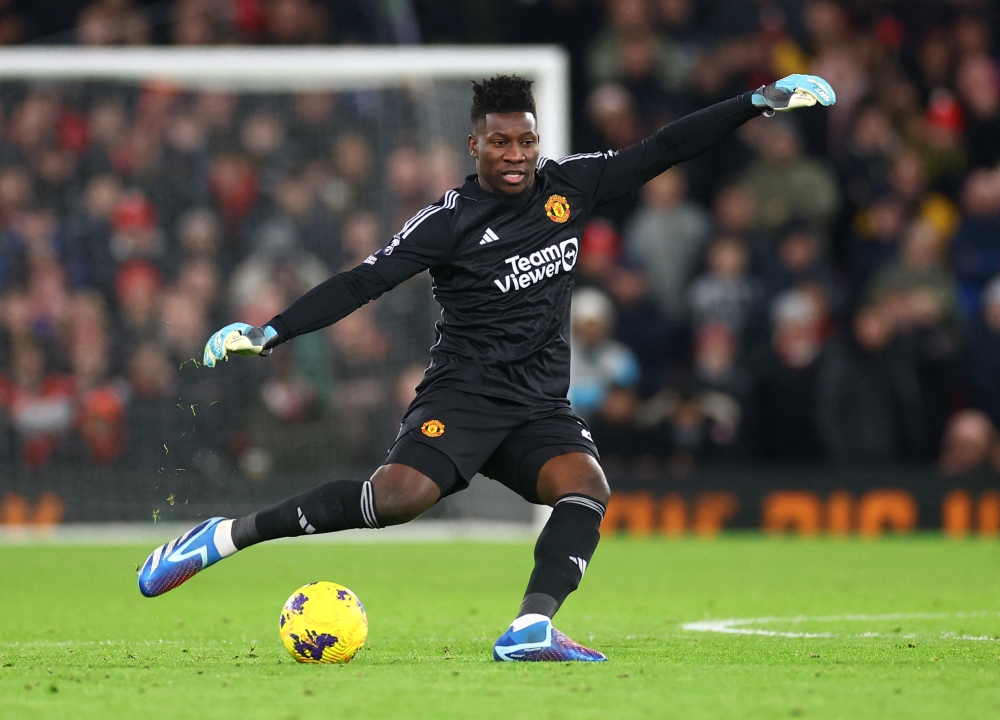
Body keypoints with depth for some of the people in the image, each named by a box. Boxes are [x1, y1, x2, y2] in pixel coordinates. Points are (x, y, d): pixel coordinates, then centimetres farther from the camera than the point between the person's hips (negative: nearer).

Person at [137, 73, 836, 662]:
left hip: (541, 407, 5)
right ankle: (228, 534, -18)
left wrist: (761, 102, 9)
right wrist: (268, 333, -18)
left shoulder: (567, 186, 8)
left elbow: (662, 151, 11)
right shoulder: (450, 221, -6)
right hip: (463, 393, -5)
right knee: (401, 494, -29)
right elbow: (363, 282, -9)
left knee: (588, 487, -26)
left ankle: (530, 629, -38)